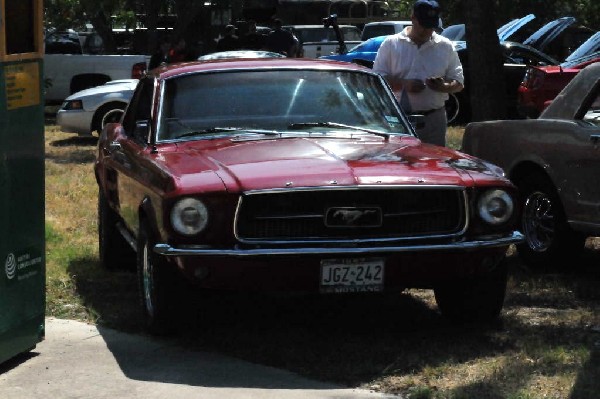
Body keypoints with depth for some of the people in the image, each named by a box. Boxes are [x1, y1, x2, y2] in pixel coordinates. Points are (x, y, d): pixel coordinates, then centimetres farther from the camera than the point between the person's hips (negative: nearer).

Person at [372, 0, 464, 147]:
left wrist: (444, 87, -12)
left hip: (434, 119, 2)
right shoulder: (391, 44, 4)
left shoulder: (445, 46, 9)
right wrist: (403, 85, -16)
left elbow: (459, 82, 12)